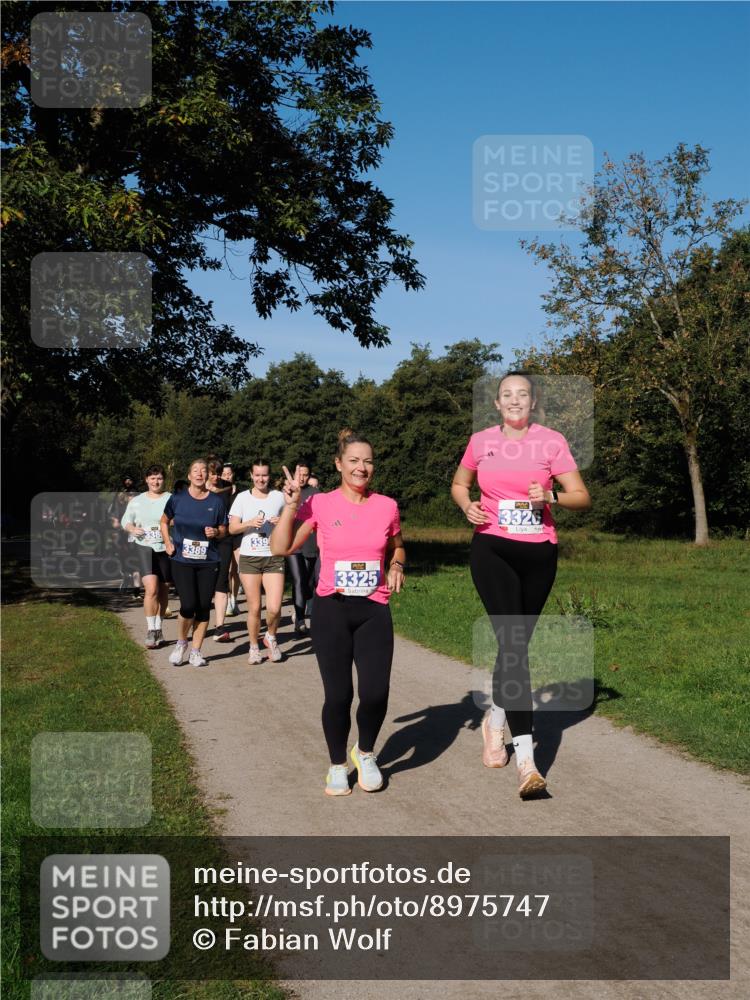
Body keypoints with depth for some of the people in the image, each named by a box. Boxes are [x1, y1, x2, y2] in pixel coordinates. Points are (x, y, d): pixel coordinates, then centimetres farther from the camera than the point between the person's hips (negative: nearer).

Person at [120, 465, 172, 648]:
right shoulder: (137, 501, 8)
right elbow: (125, 520, 17)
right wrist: (132, 529, -3)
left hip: (166, 548, 0)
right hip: (145, 546, 0)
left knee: (163, 591, 10)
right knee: (151, 589, -15)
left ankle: (158, 628, 26)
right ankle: (151, 630, -8)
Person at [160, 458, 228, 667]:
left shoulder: (216, 502, 2)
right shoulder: (177, 499, 1)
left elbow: (223, 531, 11)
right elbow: (164, 521, 16)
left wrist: (215, 533, -10)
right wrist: (167, 542, 3)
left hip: (208, 562, 2)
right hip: (182, 561, -2)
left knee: (203, 607, 2)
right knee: (188, 605, -12)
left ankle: (196, 652, 16)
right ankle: (181, 642, 16)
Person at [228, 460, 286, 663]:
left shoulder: (279, 497, 7)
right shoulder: (242, 497, 5)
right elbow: (232, 528, 3)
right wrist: (250, 523, -14)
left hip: (273, 557, 0)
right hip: (249, 557, 0)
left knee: (274, 608, -11)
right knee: (254, 607, 3)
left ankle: (271, 636, 19)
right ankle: (254, 646, 21)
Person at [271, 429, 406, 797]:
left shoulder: (386, 506, 4)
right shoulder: (320, 504, -2)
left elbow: (397, 547, 21)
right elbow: (281, 548, -4)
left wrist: (396, 566, 1)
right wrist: (291, 505, -11)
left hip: (374, 611, 2)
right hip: (331, 609, -1)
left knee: (375, 693, -11)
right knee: (338, 694, 0)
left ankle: (365, 753, 20)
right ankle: (337, 765, 24)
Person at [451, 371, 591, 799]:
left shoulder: (551, 441, 0)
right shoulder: (481, 441, 4)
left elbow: (582, 497, -1)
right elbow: (459, 483, 21)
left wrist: (550, 496, -21)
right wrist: (467, 505, -1)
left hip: (539, 554, 1)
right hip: (492, 550, -1)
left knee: (515, 642, 12)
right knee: (513, 642, -16)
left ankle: (496, 722, 40)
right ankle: (527, 759, -18)